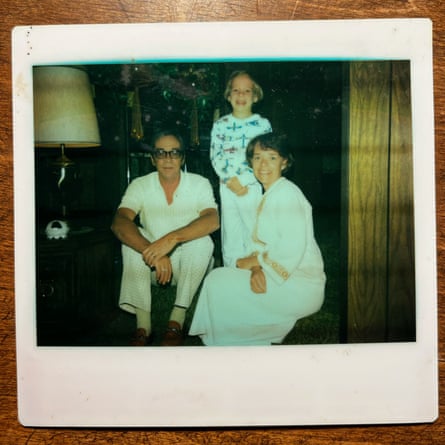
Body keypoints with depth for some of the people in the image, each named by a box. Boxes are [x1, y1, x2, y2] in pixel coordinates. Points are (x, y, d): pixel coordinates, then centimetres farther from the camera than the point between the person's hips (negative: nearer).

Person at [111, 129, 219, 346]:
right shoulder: (140, 186, -6)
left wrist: (172, 238, -43)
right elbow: (119, 223, -23)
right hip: (152, 264, 1)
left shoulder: (199, 184, -8)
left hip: (189, 264, -1)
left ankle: (177, 320, -23)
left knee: (202, 240, -29)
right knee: (132, 237, -24)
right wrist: (153, 252, -39)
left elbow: (212, 220, -27)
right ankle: (143, 324, -25)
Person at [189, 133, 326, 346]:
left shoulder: (287, 193, -13)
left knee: (218, 281, -12)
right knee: (219, 278, 7)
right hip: (280, 278, 9)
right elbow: (261, 243, 10)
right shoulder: (268, 196, 16)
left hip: (300, 285, -9)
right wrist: (257, 269, -11)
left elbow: (292, 250, -23)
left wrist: (252, 261, -11)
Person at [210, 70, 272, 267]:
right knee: (230, 235, 7)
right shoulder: (220, 125, 8)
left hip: (254, 187, -2)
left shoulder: (263, 124, 2)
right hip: (227, 188, 2)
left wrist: (243, 181, -13)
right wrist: (230, 180, -12)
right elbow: (215, 156, 2)